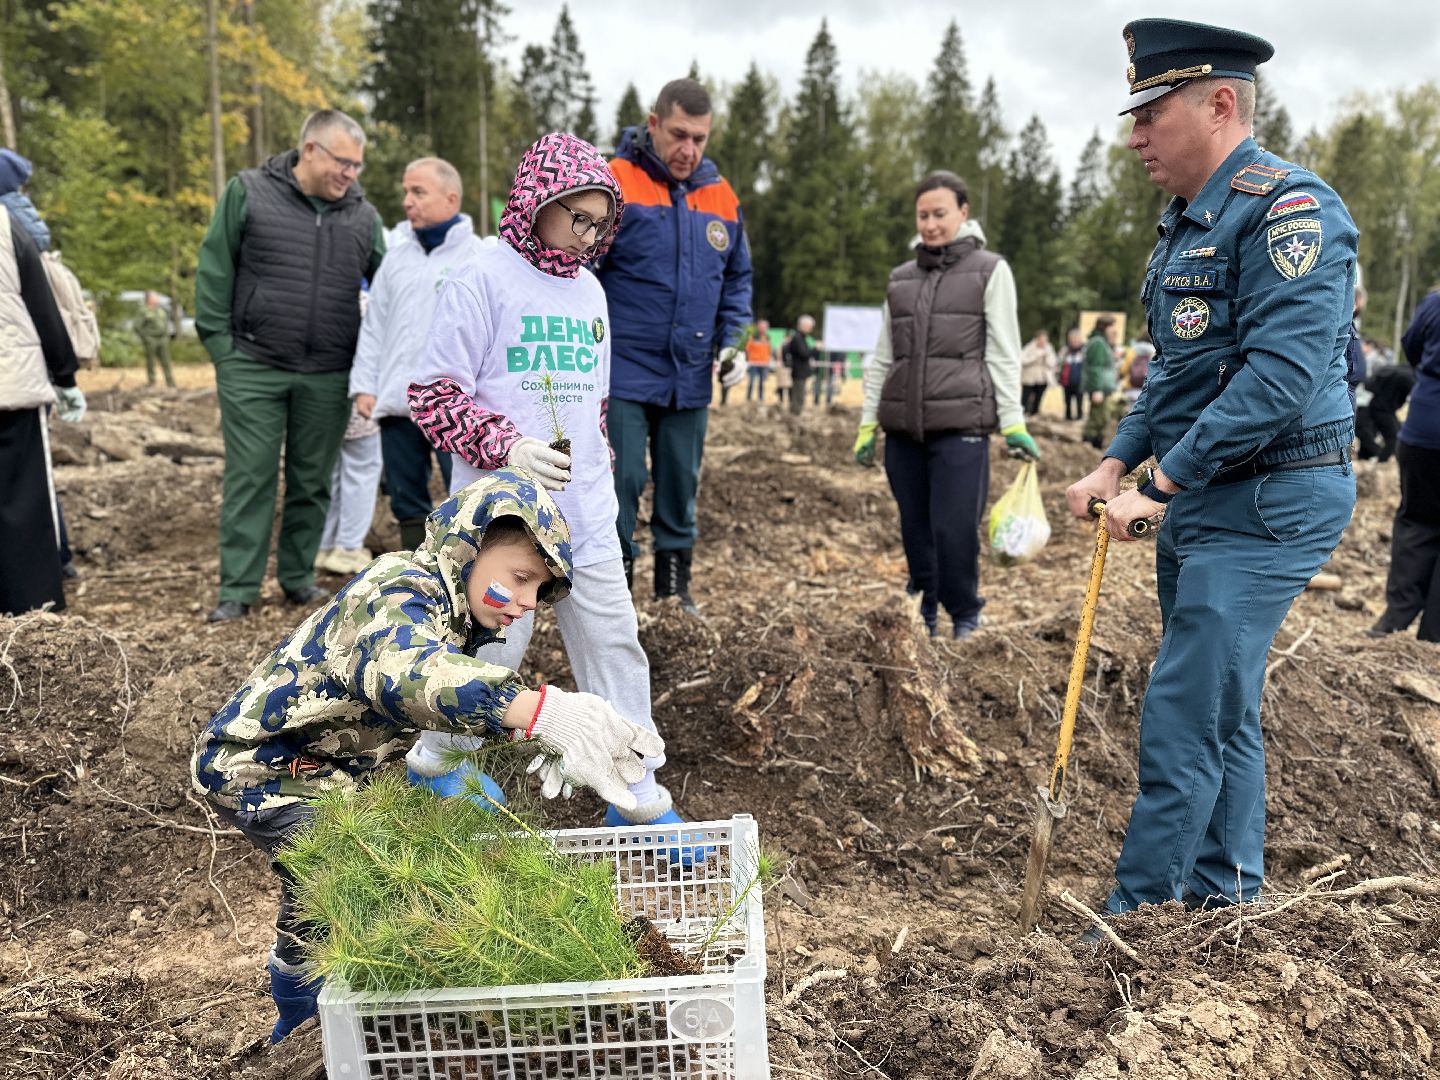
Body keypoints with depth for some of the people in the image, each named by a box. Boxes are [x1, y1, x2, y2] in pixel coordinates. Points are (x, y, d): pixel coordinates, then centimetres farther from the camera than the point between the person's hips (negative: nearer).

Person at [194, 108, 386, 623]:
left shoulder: (363, 214, 7)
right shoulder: (249, 192, 0)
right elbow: (215, 271, 1)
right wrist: (220, 344, -4)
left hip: (329, 377, 3)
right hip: (253, 368, -2)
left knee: (313, 481, 10)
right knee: (250, 478, 1)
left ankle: (298, 576, 23)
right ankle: (238, 589, 8)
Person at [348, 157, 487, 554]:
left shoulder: (477, 256, -3)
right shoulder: (397, 254, 14)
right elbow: (374, 326, 14)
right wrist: (365, 384, 6)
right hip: (396, 402, 6)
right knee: (407, 502, 14)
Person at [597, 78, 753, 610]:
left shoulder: (721, 196, 8)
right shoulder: (614, 184, -7)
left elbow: (738, 278, 18)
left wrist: (732, 340, 4)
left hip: (691, 375, 5)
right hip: (623, 370, -5)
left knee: (681, 485, 13)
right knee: (620, 483, -4)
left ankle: (674, 590, 27)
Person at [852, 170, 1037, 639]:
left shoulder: (990, 271, 6)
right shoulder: (900, 279, 17)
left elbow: (1003, 354, 1)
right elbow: (882, 358, 18)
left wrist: (1013, 423, -6)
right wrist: (867, 424, 13)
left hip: (961, 425, -4)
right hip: (903, 427, 4)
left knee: (955, 529, -7)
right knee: (915, 528, 8)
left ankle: (966, 617, 12)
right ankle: (923, 611, 23)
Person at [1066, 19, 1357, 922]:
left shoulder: (1290, 210, -16)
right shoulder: (1190, 223, 15)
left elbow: (1279, 379, -25)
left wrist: (1158, 488, -21)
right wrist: (1118, 463, 6)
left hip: (1268, 506, -10)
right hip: (1205, 502, 10)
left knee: (1183, 720, -7)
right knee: (1225, 709, 17)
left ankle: (1135, 917, 6)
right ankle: (1227, 896, 32)